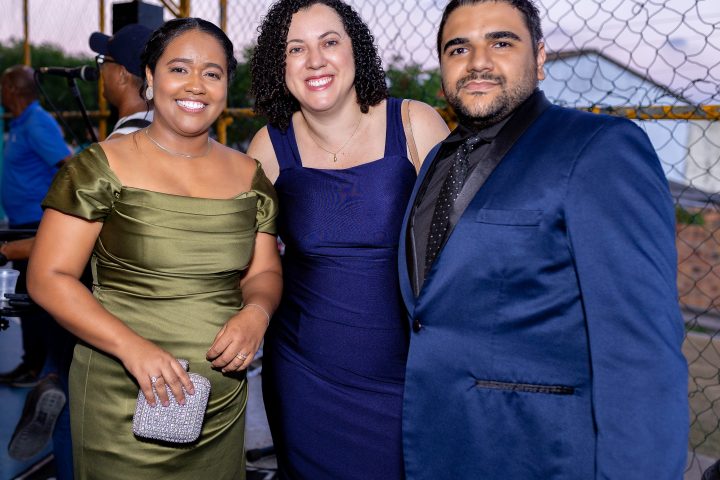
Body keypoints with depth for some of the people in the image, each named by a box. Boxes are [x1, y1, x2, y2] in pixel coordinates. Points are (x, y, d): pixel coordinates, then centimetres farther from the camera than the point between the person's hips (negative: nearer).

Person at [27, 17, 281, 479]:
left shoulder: (249, 176, 5)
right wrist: (131, 346, -22)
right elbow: (49, 277, -9)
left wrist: (256, 312, -12)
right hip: (123, 403, -3)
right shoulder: (101, 168, -8)